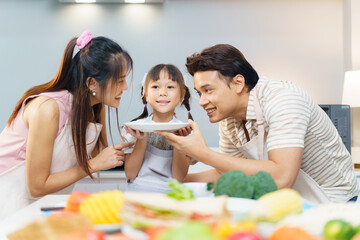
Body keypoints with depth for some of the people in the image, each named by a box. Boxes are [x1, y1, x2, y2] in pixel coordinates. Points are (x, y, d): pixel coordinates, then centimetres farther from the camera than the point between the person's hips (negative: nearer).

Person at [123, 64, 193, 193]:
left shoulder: (184, 130, 2)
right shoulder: (135, 128, 3)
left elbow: (179, 178, -4)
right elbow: (130, 174, -1)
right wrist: (141, 140, -12)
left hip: (169, 195, 1)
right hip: (136, 193, 0)